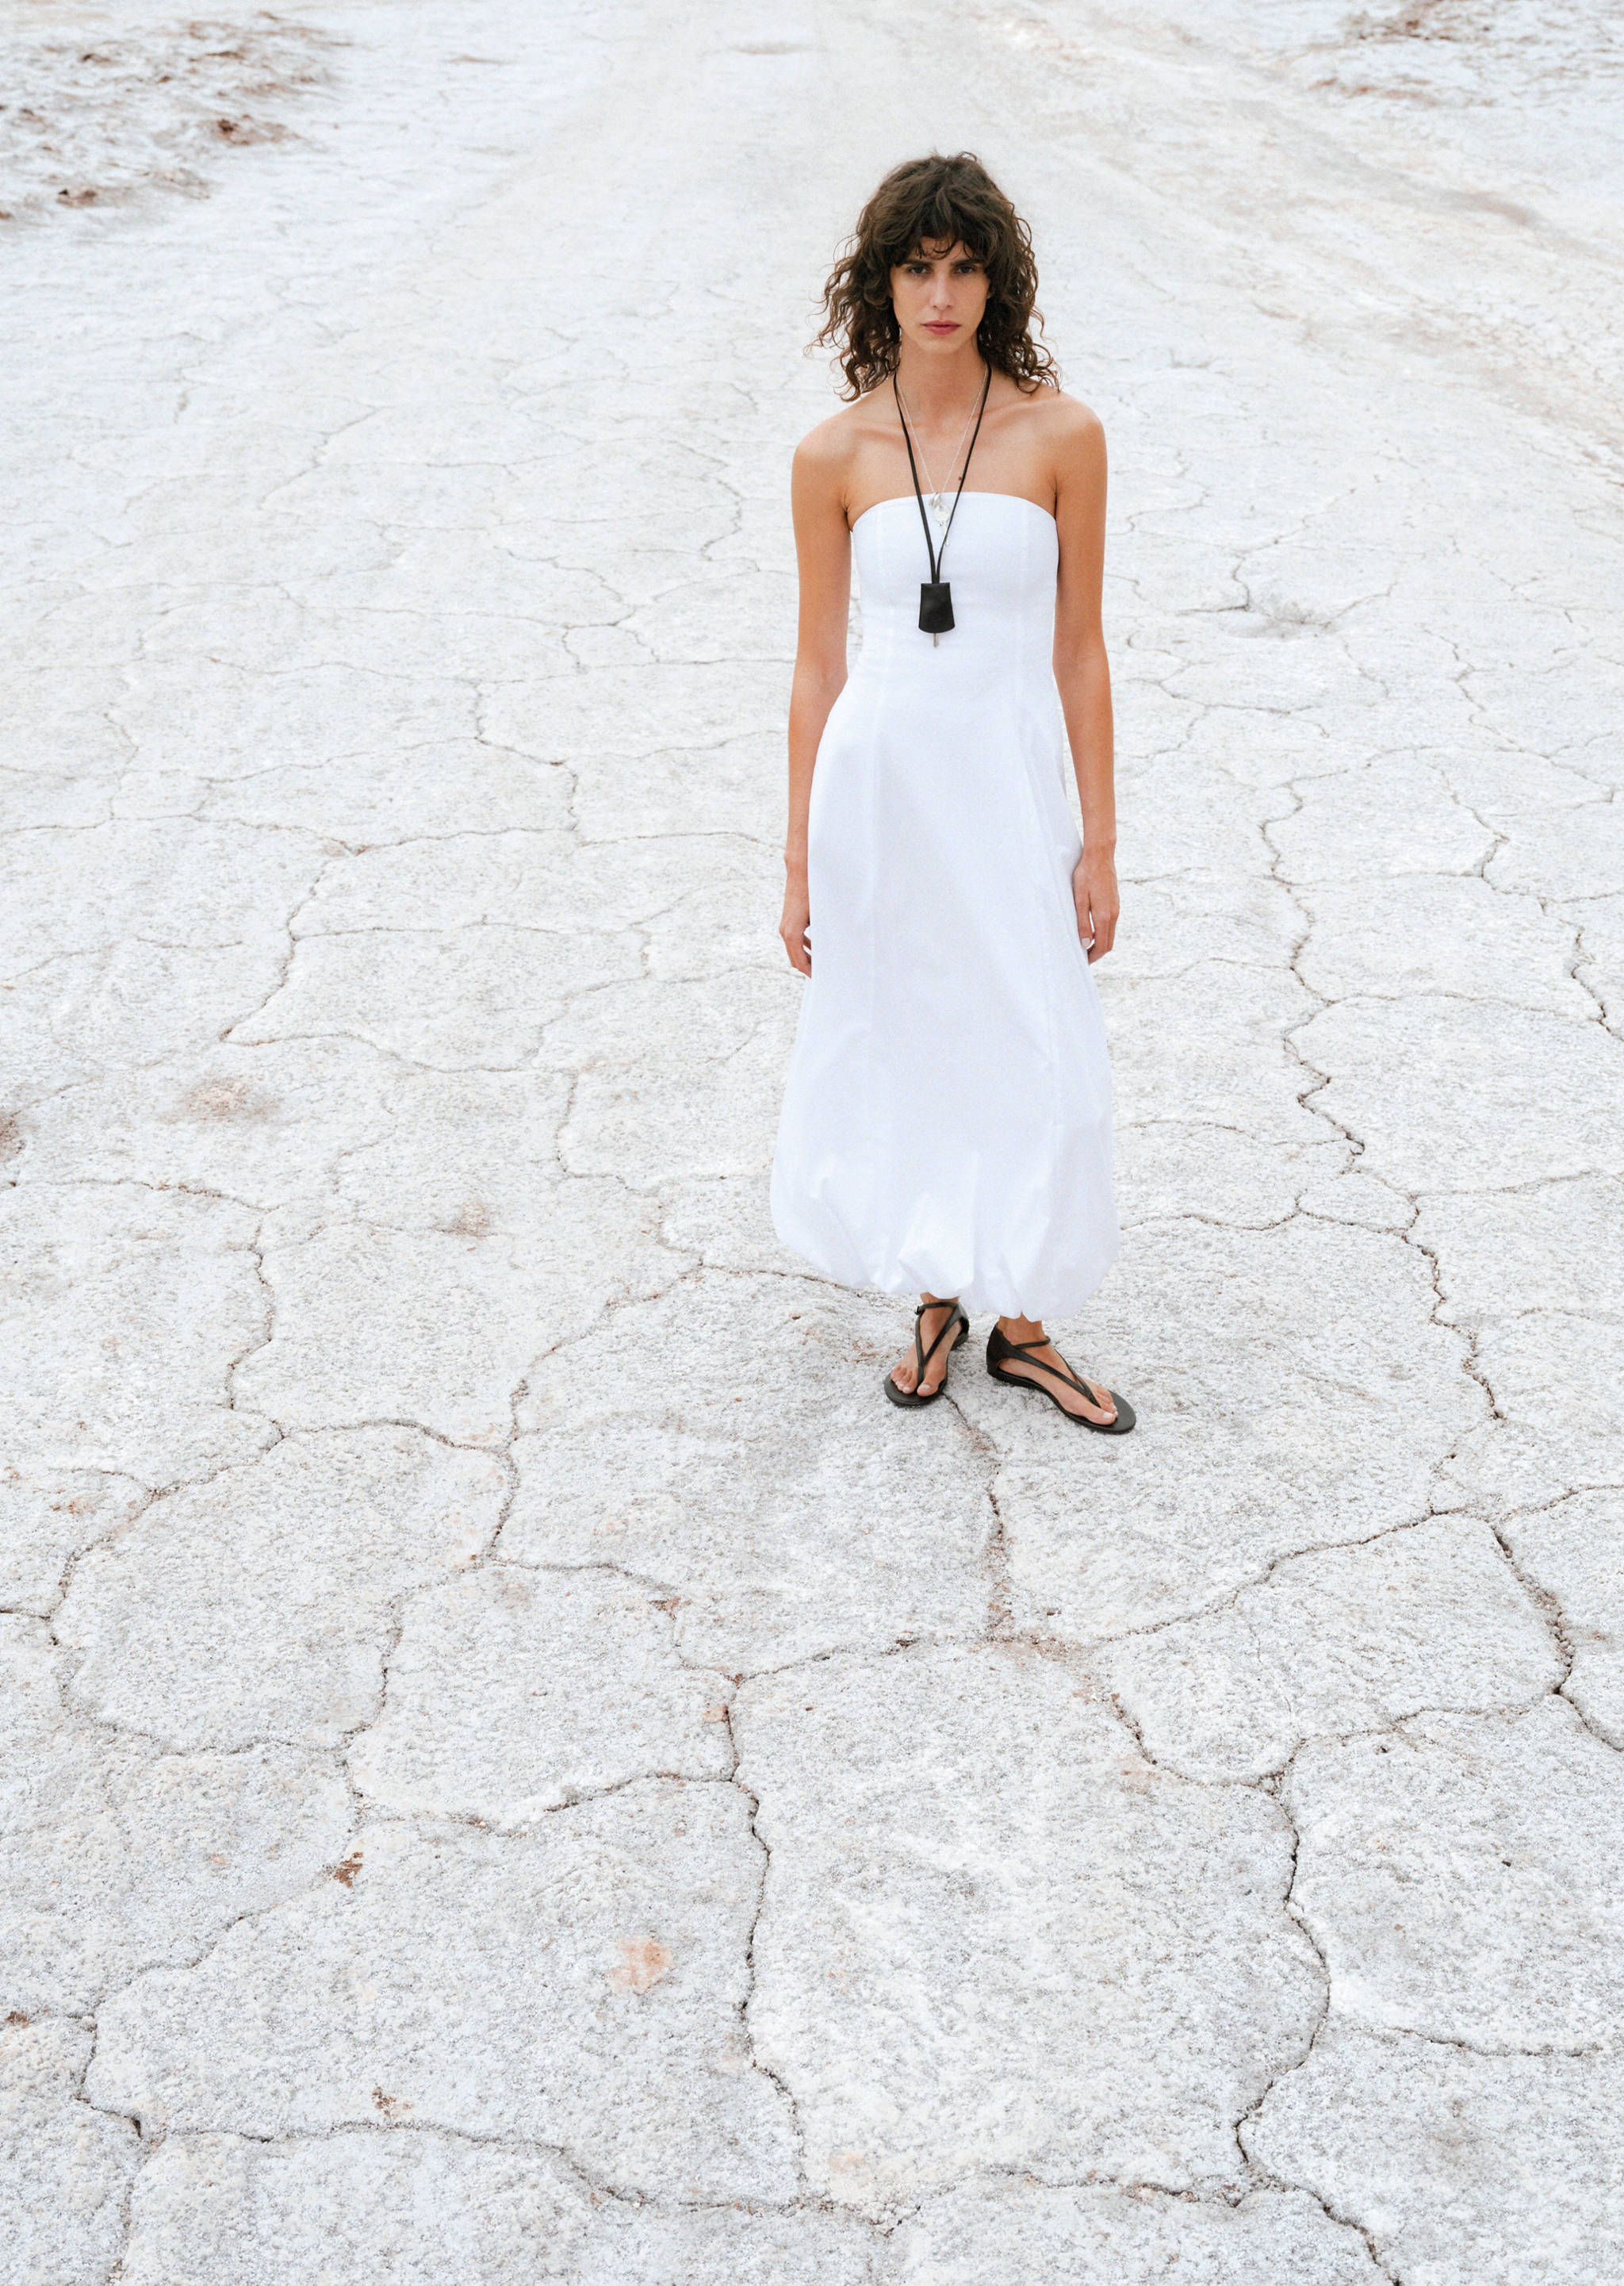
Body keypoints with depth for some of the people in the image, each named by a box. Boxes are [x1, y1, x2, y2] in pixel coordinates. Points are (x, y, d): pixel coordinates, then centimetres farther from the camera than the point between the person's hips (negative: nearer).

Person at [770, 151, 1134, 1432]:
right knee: (900, 1045, 11)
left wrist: (1100, 840, -1)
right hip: (878, 777, 1)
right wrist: (801, 860, 3)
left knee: (1032, 1053, 4)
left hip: (1011, 777, 0)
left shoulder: (1060, 435, -3)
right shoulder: (835, 457, -1)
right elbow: (818, 665, 3)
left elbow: (1078, 649, 0)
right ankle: (935, 1299, 32)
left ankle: (1021, 1324, 25)